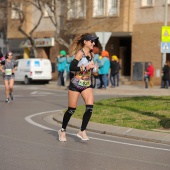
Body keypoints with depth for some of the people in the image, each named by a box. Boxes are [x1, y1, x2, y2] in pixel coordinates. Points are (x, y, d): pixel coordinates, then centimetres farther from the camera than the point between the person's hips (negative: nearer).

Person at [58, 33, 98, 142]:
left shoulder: (91, 54, 8)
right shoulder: (80, 53, -13)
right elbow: (72, 67, -23)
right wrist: (86, 68, -24)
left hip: (87, 85, 6)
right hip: (76, 84, -6)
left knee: (90, 107, -11)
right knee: (72, 109, 2)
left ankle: (82, 131, -3)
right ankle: (63, 131, 21)